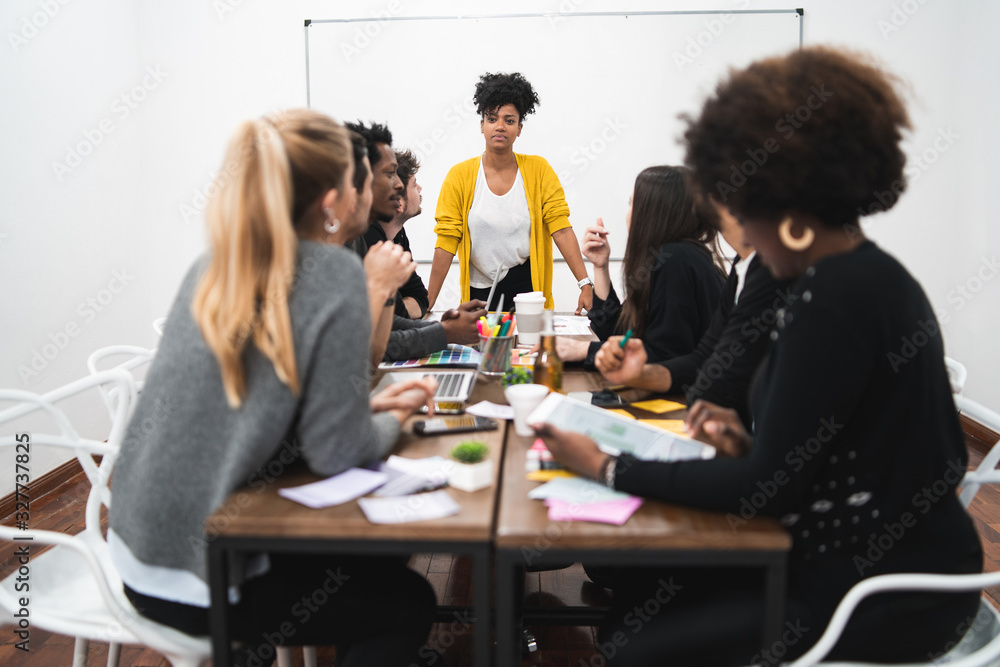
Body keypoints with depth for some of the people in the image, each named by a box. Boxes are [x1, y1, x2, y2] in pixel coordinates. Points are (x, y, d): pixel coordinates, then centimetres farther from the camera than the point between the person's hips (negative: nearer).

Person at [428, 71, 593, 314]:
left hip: (528, 286, 0)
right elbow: (446, 242, -5)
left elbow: (561, 230, -7)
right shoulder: (459, 175, -4)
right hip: (478, 292, 0)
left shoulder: (538, 169, -1)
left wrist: (586, 285, -17)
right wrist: (427, 304, -10)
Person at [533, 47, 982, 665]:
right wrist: (751, 439, 4)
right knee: (640, 587, 8)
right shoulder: (874, 274, 7)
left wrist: (609, 469, -14)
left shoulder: (834, 294, -23)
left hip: (885, 605, -9)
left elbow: (771, 486, -20)